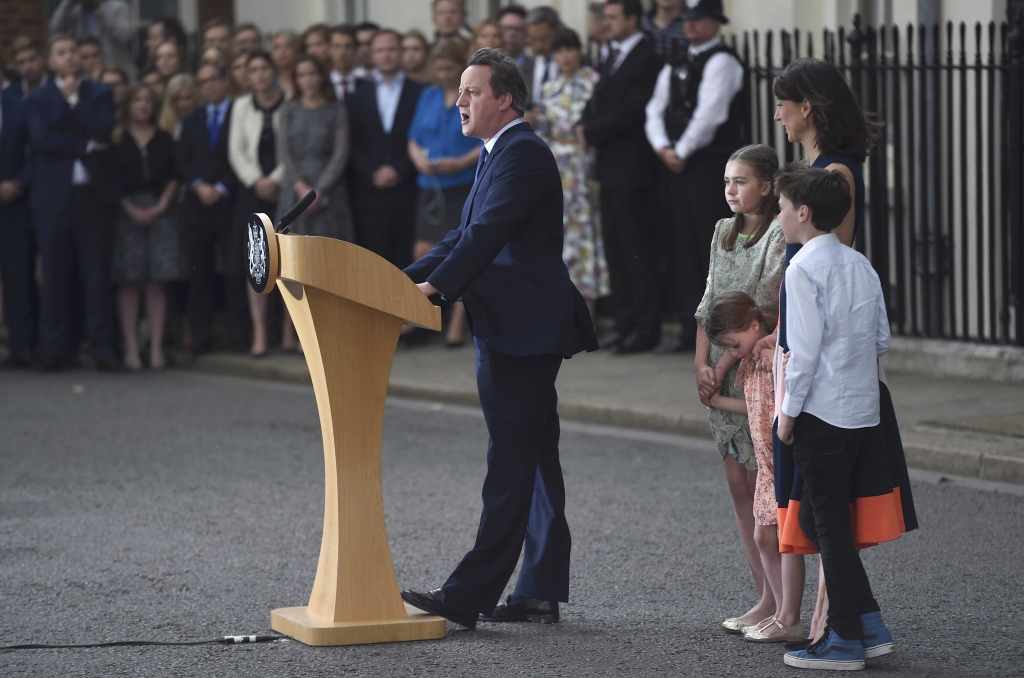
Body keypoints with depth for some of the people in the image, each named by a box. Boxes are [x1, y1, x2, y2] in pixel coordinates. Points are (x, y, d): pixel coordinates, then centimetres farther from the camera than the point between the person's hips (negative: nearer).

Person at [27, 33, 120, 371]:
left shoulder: (99, 93, 11)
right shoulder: (39, 98, 8)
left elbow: (103, 131, -6)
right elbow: (40, 140, -6)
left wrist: (74, 99, -4)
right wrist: (85, 146, -8)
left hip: (92, 194, 0)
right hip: (53, 196, 0)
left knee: (97, 273, -3)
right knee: (56, 277, 1)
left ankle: (103, 348, -2)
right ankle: (56, 350, 6)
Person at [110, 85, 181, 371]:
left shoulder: (165, 140, 11)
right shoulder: (117, 140, 4)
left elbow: (173, 177, 9)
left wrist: (160, 206, -5)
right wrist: (131, 210, -10)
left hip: (158, 212, 2)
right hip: (127, 213, -2)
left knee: (156, 282, -1)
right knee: (129, 283, -3)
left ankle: (156, 347, 0)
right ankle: (131, 346, -2)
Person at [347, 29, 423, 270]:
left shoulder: (419, 94, 8)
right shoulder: (360, 97, 14)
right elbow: (355, 145, 8)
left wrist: (399, 171, -9)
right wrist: (373, 174, -7)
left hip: (407, 191, -2)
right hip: (370, 191, 2)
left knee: (405, 259, -5)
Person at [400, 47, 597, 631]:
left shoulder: (522, 152, -13)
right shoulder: (502, 154, 20)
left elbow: (488, 233, -22)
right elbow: (467, 238, 20)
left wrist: (436, 285, -23)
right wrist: (402, 280, 11)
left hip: (523, 333, -11)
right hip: (512, 334, 11)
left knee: (512, 466, -9)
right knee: (533, 462, 11)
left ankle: (470, 594, -11)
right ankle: (540, 593, 15)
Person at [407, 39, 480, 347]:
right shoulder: (428, 97, 14)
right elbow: (414, 139, 15)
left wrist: (462, 162, -18)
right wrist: (420, 160, -6)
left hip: (466, 186, -4)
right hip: (432, 186, 4)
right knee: (424, 253, -5)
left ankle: (457, 326, -2)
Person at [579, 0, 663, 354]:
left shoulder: (647, 58, -12)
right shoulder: (615, 55, 17)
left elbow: (633, 111, -18)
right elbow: (600, 100, 18)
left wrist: (593, 132, -13)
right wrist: (587, 126, -2)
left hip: (631, 167, -9)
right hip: (610, 165, 9)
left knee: (636, 247, -5)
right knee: (614, 247, 11)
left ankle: (645, 327, -1)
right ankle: (625, 322, 17)